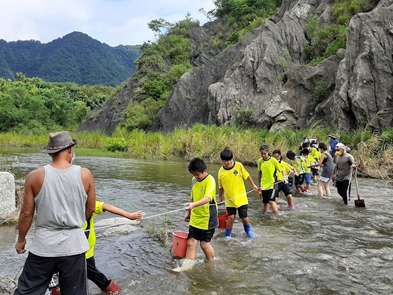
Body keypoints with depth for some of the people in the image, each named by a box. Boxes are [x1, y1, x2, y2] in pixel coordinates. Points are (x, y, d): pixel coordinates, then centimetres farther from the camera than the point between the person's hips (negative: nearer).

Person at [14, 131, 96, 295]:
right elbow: (90, 209, 2)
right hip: (74, 246, 1)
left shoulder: (35, 177, -8)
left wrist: (21, 239, 13)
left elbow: (27, 213, -4)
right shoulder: (85, 175, -7)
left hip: (43, 246, 0)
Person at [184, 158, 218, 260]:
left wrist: (194, 205, -48)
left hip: (207, 218, -6)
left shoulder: (210, 180, -18)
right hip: (195, 218, 6)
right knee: (191, 242, 1)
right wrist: (189, 212, 21)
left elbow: (208, 198, -34)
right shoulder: (194, 180, 6)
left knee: (204, 243, 4)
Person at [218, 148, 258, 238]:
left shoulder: (239, 166, -11)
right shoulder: (221, 171, -6)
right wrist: (220, 198, 14)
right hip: (229, 199, 1)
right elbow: (221, 187, 7)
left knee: (244, 217, 4)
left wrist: (253, 185, 14)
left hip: (241, 198, 0)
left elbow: (247, 176, 4)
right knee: (231, 217, -7)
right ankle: (227, 235, 13)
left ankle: (248, 231, 35)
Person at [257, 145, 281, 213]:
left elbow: (281, 170, -1)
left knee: (271, 201, -16)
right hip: (264, 185, 5)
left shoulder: (273, 160, -10)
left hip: (272, 184, -4)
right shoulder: (259, 161, 3)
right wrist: (259, 184, 19)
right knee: (265, 202, 10)